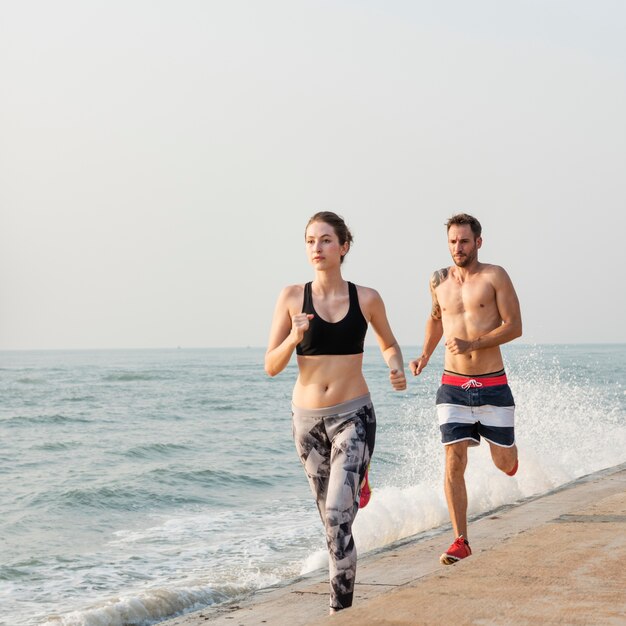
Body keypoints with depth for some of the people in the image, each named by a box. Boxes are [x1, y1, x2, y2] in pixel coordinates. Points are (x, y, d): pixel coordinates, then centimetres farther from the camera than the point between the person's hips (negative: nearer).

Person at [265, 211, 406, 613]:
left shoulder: (367, 299, -2)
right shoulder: (292, 297, -2)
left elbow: (389, 344, 17)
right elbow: (271, 367, -1)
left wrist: (397, 369, -4)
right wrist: (294, 338, -20)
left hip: (353, 416, -2)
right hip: (307, 418, 2)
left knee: (338, 515, -14)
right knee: (330, 516, 14)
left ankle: (340, 608, -10)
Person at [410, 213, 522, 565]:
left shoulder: (494, 277, -5)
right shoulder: (439, 281, 7)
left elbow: (514, 327, -9)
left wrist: (473, 344, -20)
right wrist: (425, 356, 14)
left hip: (493, 386, -2)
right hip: (453, 387, 2)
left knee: (504, 464, 8)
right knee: (454, 464, -7)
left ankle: (508, 450, 46)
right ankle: (461, 541, -1)